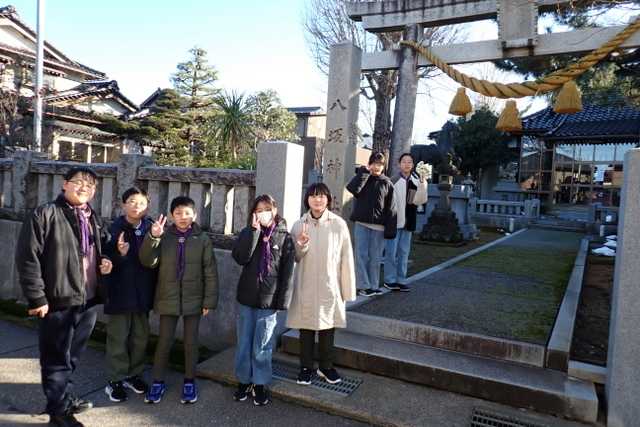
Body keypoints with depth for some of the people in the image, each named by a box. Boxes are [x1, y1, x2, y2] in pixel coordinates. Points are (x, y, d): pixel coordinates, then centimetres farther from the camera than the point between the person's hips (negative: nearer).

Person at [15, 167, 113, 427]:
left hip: (88, 300, 7)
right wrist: (37, 298, -16)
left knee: (72, 356, 21)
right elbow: (27, 258, -14)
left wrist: (104, 262, 3)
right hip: (58, 301, -6)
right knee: (57, 358, 8)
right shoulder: (44, 215, -10)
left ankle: (63, 398, 39)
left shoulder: (93, 218, 12)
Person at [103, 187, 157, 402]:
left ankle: (134, 374, 33)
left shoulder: (151, 228, -1)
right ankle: (116, 380, 23)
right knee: (118, 338, 8)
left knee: (141, 337, 15)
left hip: (142, 293, 4)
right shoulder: (114, 229, -11)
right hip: (119, 293, -3)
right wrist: (119, 254, -30)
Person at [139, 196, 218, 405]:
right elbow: (148, 261, -11)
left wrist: (209, 300, -6)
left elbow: (210, 272, -3)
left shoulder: (202, 239, -5)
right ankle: (158, 382, 27)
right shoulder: (164, 237, -2)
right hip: (168, 299, 1)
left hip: (193, 299, 0)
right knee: (164, 341, 9)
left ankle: (189, 382, 27)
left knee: (191, 342, 11)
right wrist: (152, 237, -25)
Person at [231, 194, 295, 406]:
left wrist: (283, 301, -9)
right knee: (244, 344, 14)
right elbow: (240, 258, -16)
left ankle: (260, 384, 24)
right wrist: (254, 230, -18)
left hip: (268, 301, -2)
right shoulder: (248, 233, 2)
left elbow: (288, 272, -5)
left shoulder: (284, 237, -4)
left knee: (262, 347, 7)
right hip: (246, 299, 2)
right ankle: (244, 380, 30)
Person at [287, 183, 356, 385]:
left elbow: (346, 258, -5)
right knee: (306, 328, 11)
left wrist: (348, 289, -4)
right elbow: (294, 257, 4)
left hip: (330, 287, -1)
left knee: (327, 328, 13)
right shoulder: (299, 225, -1)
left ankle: (326, 366, 33)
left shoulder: (338, 224, -8)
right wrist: (300, 244, -18)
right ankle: (306, 367, 29)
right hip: (305, 286, 1)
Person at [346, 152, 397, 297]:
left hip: (378, 226, 0)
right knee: (361, 255, -1)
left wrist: (391, 229, -5)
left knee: (375, 257, 6)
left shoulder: (387, 183, 6)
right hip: (361, 223, 0)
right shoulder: (363, 178, 7)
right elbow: (352, 188, -15)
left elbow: (391, 209, 2)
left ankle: (374, 286, 15)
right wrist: (364, 172, -11)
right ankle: (363, 285, 5)